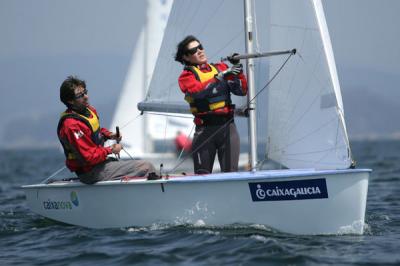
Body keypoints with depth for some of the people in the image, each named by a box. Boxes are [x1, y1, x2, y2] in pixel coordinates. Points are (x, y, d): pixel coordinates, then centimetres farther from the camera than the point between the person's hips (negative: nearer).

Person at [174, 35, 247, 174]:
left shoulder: (221, 68, 15)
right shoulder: (186, 75, 5)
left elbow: (242, 90, 12)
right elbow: (198, 91, -16)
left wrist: (237, 71, -3)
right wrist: (221, 76, -21)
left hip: (227, 126, 2)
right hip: (205, 130, -2)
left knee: (230, 173, -4)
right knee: (202, 176, -1)